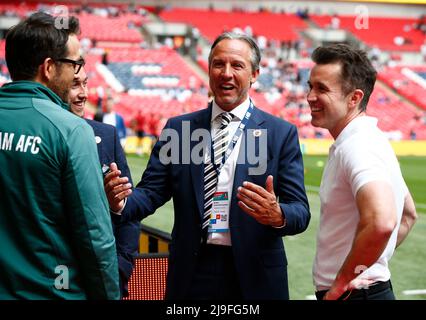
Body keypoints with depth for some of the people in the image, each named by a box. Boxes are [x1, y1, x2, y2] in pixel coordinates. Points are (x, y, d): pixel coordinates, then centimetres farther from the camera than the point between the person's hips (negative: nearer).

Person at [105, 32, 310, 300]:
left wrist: (278, 216, -27)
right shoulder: (179, 127, 6)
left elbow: (301, 212, -6)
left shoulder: (281, 133, -1)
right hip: (192, 271, 2)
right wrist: (120, 202, -20)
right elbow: (152, 191, 1)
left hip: (254, 277, -1)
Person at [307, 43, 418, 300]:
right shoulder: (370, 139, 11)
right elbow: (408, 215, 22)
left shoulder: (357, 146, -20)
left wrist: (341, 283, -24)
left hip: (353, 292, -9)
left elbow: (381, 223, -37)